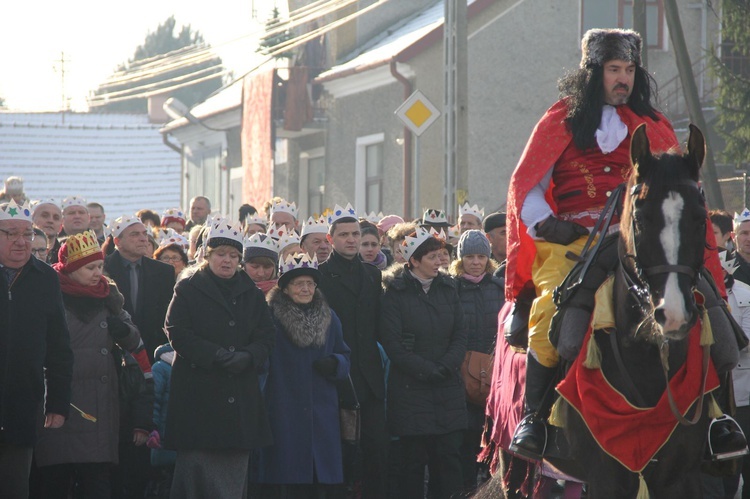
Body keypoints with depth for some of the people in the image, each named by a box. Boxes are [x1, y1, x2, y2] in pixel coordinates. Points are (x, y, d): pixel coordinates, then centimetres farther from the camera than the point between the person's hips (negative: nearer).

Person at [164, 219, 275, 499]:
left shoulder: (251, 294, 15)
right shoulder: (188, 289, 3)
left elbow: (266, 337, 8)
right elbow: (178, 333, -7)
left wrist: (247, 357, -13)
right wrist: (214, 355, -19)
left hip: (240, 394, 4)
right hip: (199, 391, -4)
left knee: (235, 467, 5)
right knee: (197, 463, -9)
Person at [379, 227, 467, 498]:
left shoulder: (447, 289, 11)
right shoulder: (395, 293, -3)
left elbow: (460, 335, 8)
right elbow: (392, 344, -8)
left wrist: (446, 366, -8)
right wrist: (426, 370, -13)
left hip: (448, 388, 4)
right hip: (411, 390, -4)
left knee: (449, 456, -1)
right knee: (414, 459, -1)